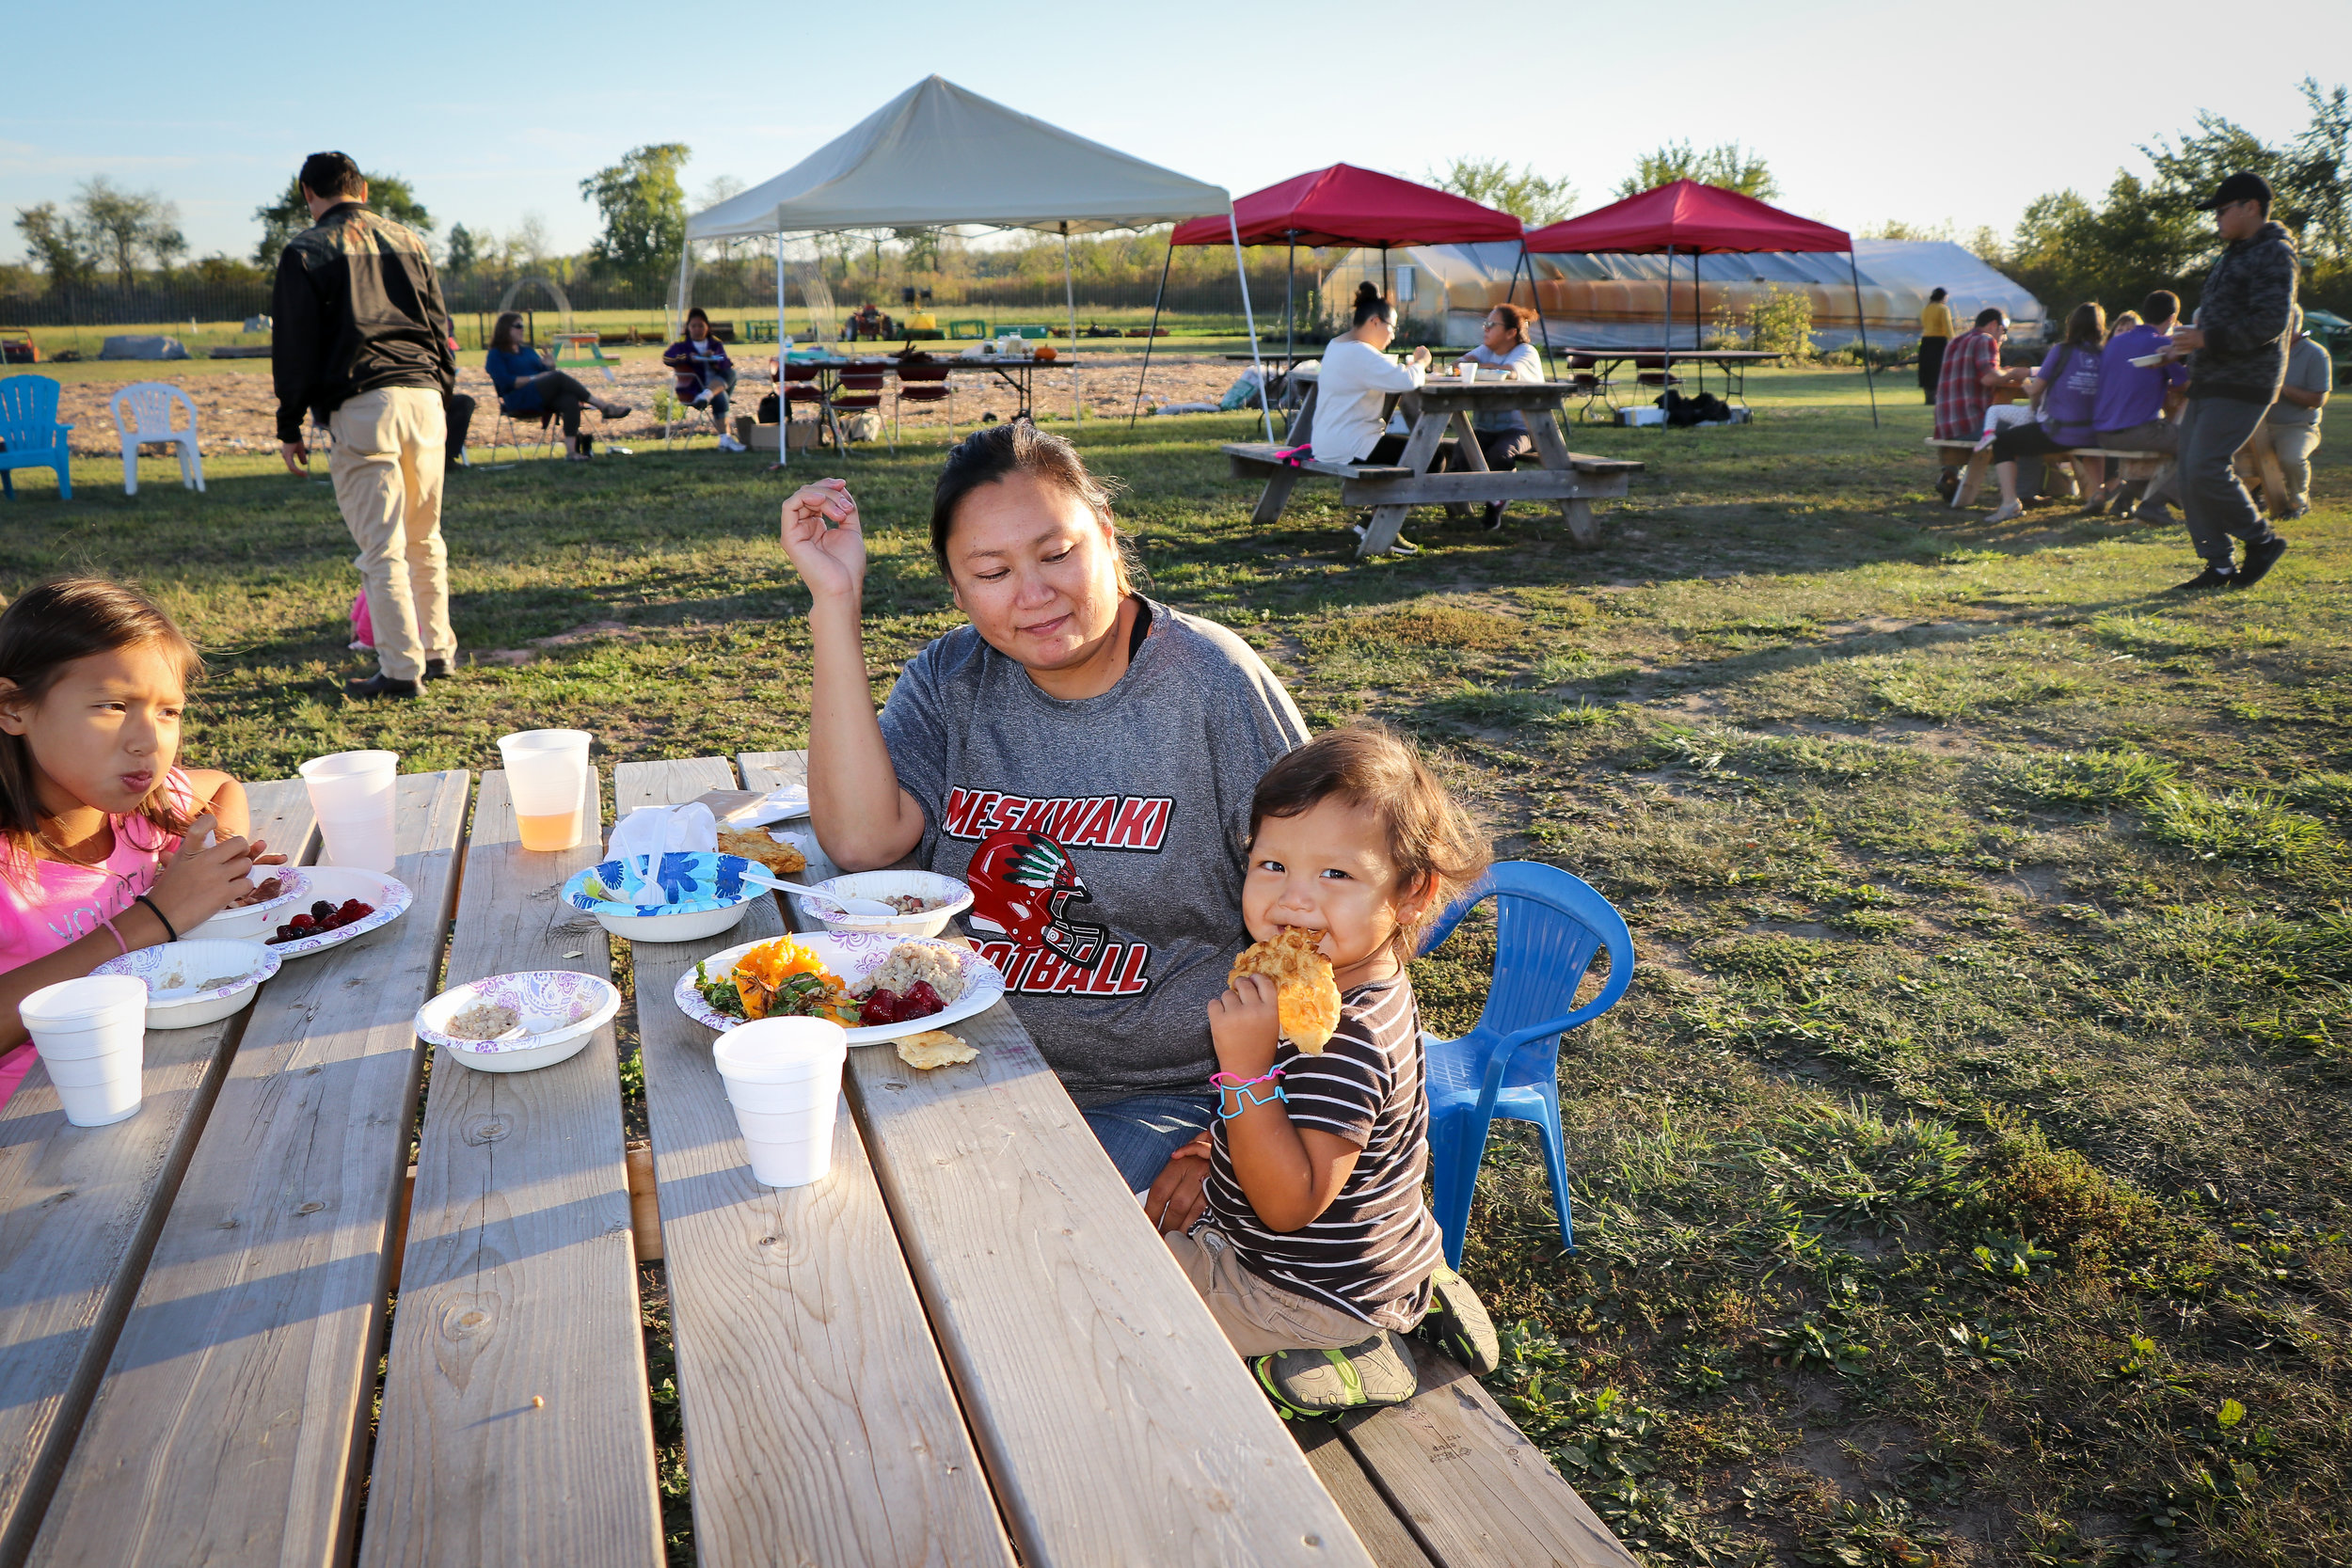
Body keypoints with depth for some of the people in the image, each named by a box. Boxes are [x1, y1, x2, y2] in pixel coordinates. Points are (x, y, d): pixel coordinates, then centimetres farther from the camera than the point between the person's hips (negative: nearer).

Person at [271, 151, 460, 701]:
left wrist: (290, 428, 6)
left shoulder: (306, 251, 4)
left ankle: (401, 669, -7)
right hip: (423, 395, 5)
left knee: (382, 547, -5)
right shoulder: (408, 241, 16)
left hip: (359, 403, -4)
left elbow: (294, 347, 1)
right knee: (425, 539, 15)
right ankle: (438, 651, 19)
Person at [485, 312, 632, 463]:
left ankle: (571, 451, -44)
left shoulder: (528, 350, 29)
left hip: (542, 399, 6)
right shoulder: (495, 355, 7)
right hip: (518, 401, -6)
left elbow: (546, 371, 22)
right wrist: (534, 378, -14)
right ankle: (604, 406, -27)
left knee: (570, 401, -30)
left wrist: (550, 367, -1)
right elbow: (505, 382, -9)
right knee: (559, 377, -29)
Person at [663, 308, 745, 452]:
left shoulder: (716, 345, 18)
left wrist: (715, 360, -20)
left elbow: (728, 366, 2)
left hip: (719, 383, 4)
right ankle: (724, 440, -40)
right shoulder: (682, 346, 9)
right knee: (720, 396, -32)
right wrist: (688, 358, -25)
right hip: (693, 390, -4)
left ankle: (706, 396, -50)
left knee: (731, 373, -25)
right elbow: (666, 357, -11)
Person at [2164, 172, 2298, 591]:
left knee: (2206, 469, -17)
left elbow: (2271, 321, -20)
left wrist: (2209, 338, -23)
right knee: (2190, 474, 4)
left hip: (2241, 386, -10)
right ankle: (2219, 565, 8)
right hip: (2208, 383, 10)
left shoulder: (2273, 254, -9)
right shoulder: (2233, 255, 21)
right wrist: (2191, 344, 15)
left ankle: (2262, 540, 2)